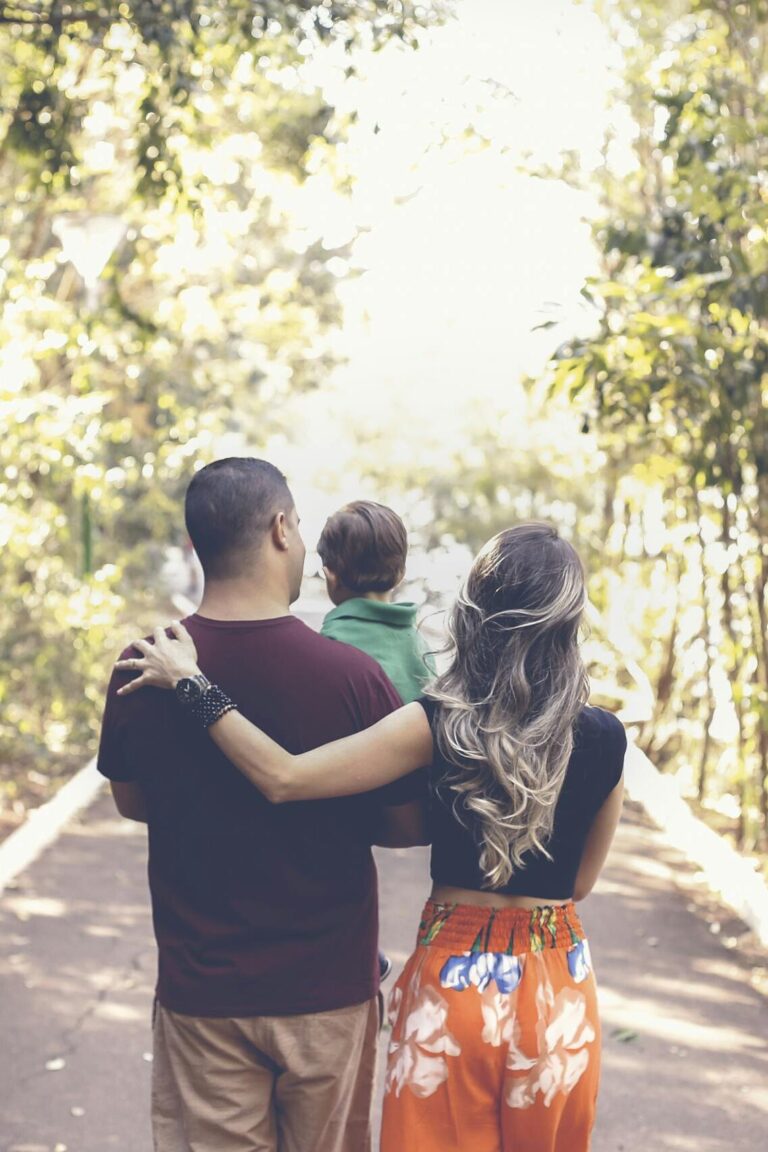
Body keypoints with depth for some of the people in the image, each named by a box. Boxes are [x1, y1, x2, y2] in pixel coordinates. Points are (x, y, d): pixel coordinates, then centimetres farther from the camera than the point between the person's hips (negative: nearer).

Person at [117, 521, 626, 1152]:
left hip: (453, 976, -2)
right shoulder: (604, 738, -9)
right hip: (558, 987, 2)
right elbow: (581, 881, 3)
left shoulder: (439, 724, -15)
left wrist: (190, 683, -12)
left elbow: (283, 778, -19)